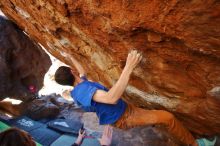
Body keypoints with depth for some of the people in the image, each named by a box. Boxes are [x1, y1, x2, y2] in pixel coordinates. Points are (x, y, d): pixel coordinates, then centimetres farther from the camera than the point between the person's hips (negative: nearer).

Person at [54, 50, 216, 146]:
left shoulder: (79, 89, 2)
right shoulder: (83, 89, -32)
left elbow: (83, 72, 27)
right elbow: (112, 98, -48)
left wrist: (71, 57, 33)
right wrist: (129, 67, -50)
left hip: (123, 111, 10)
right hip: (123, 118, -10)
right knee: (167, 117, -18)